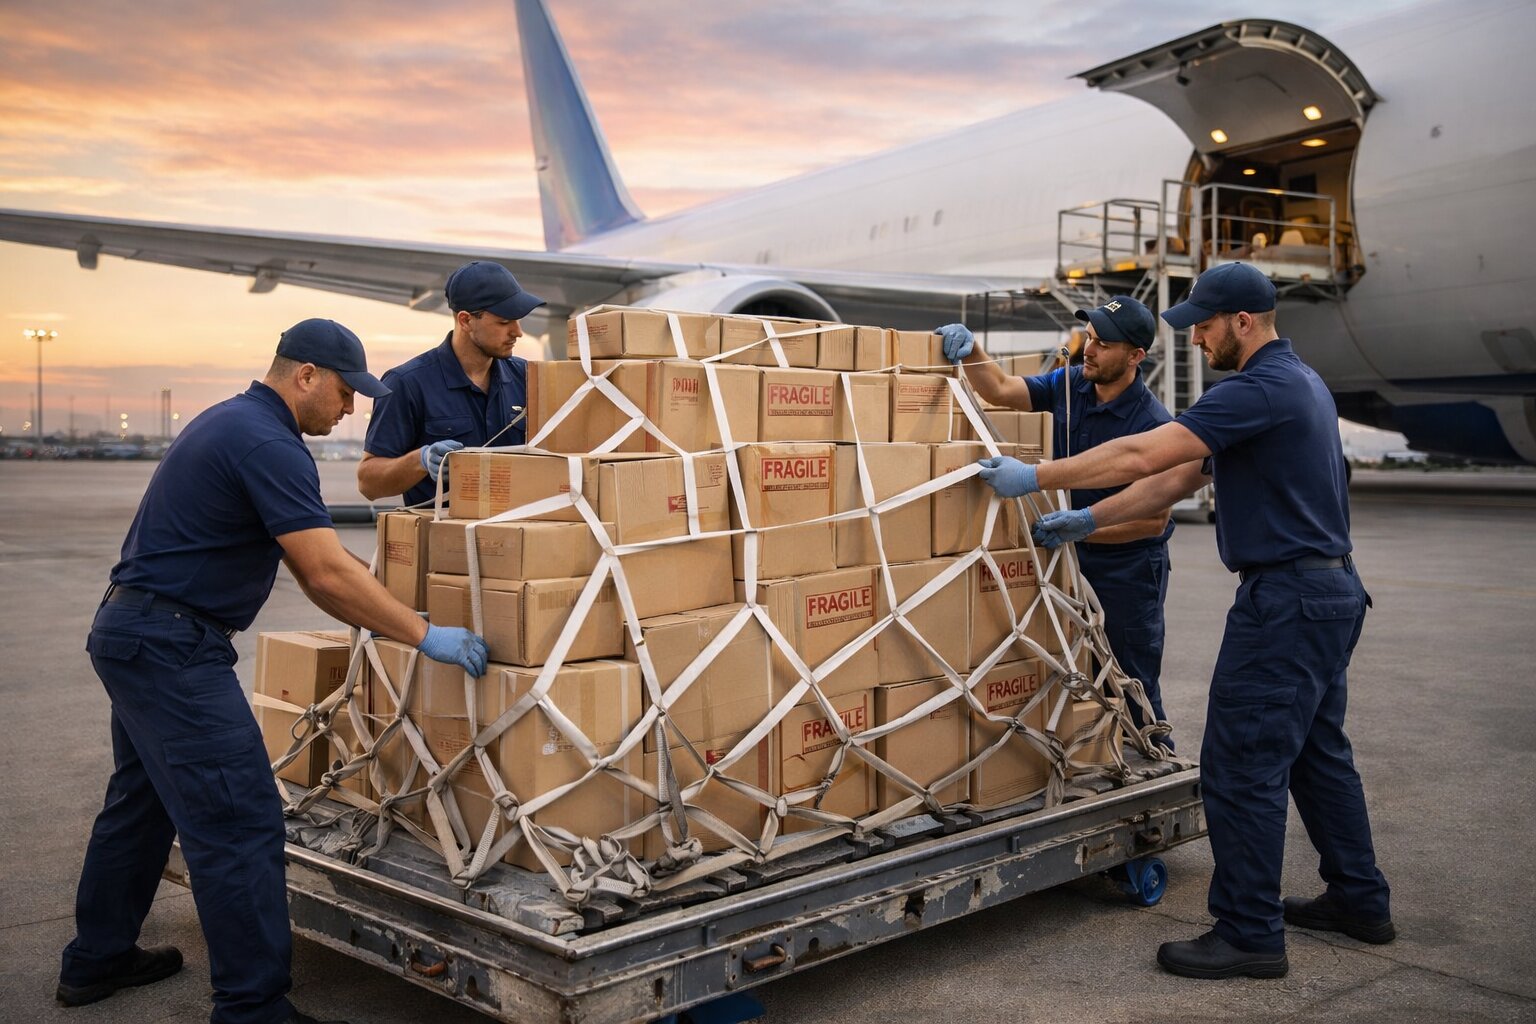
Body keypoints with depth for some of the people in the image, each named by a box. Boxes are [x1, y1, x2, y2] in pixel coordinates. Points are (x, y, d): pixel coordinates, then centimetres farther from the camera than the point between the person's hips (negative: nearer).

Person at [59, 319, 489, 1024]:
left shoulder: (229, 421, 15)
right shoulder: (269, 444, -18)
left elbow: (304, 563, 19)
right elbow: (328, 572, -24)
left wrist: (369, 616, 19)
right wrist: (424, 636, -17)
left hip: (130, 634, 11)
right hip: (172, 648, -11)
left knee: (141, 801, 23)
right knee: (241, 824, -8)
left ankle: (96, 961, 38)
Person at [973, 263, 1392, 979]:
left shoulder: (1259, 389, -18)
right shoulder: (1298, 381, 17)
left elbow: (1141, 455, -25)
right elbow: (1181, 476, 17)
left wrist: (1033, 478, -16)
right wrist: (1088, 519, 14)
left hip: (1284, 600, -11)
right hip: (1330, 592, 11)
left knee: (1242, 765, -4)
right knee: (1317, 751, 20)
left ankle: (1249, 934, 4)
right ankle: (1359, 900, 32)